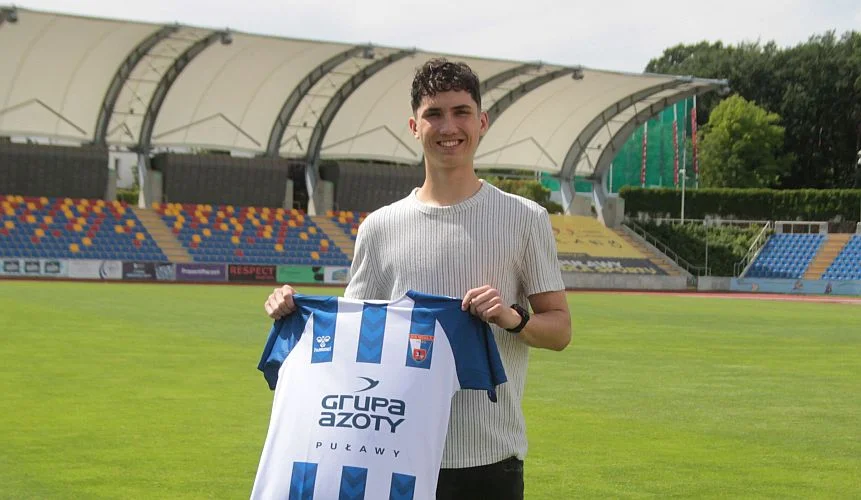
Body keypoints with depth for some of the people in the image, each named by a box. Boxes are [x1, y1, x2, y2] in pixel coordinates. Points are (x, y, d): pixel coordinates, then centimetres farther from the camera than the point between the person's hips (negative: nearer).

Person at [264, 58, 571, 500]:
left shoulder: (525, 220, 2)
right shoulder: (380, 227, 7)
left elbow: (560, 329, 3)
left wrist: (514, 318, -16)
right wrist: (296, 310, -6)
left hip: (490, 456, -1)